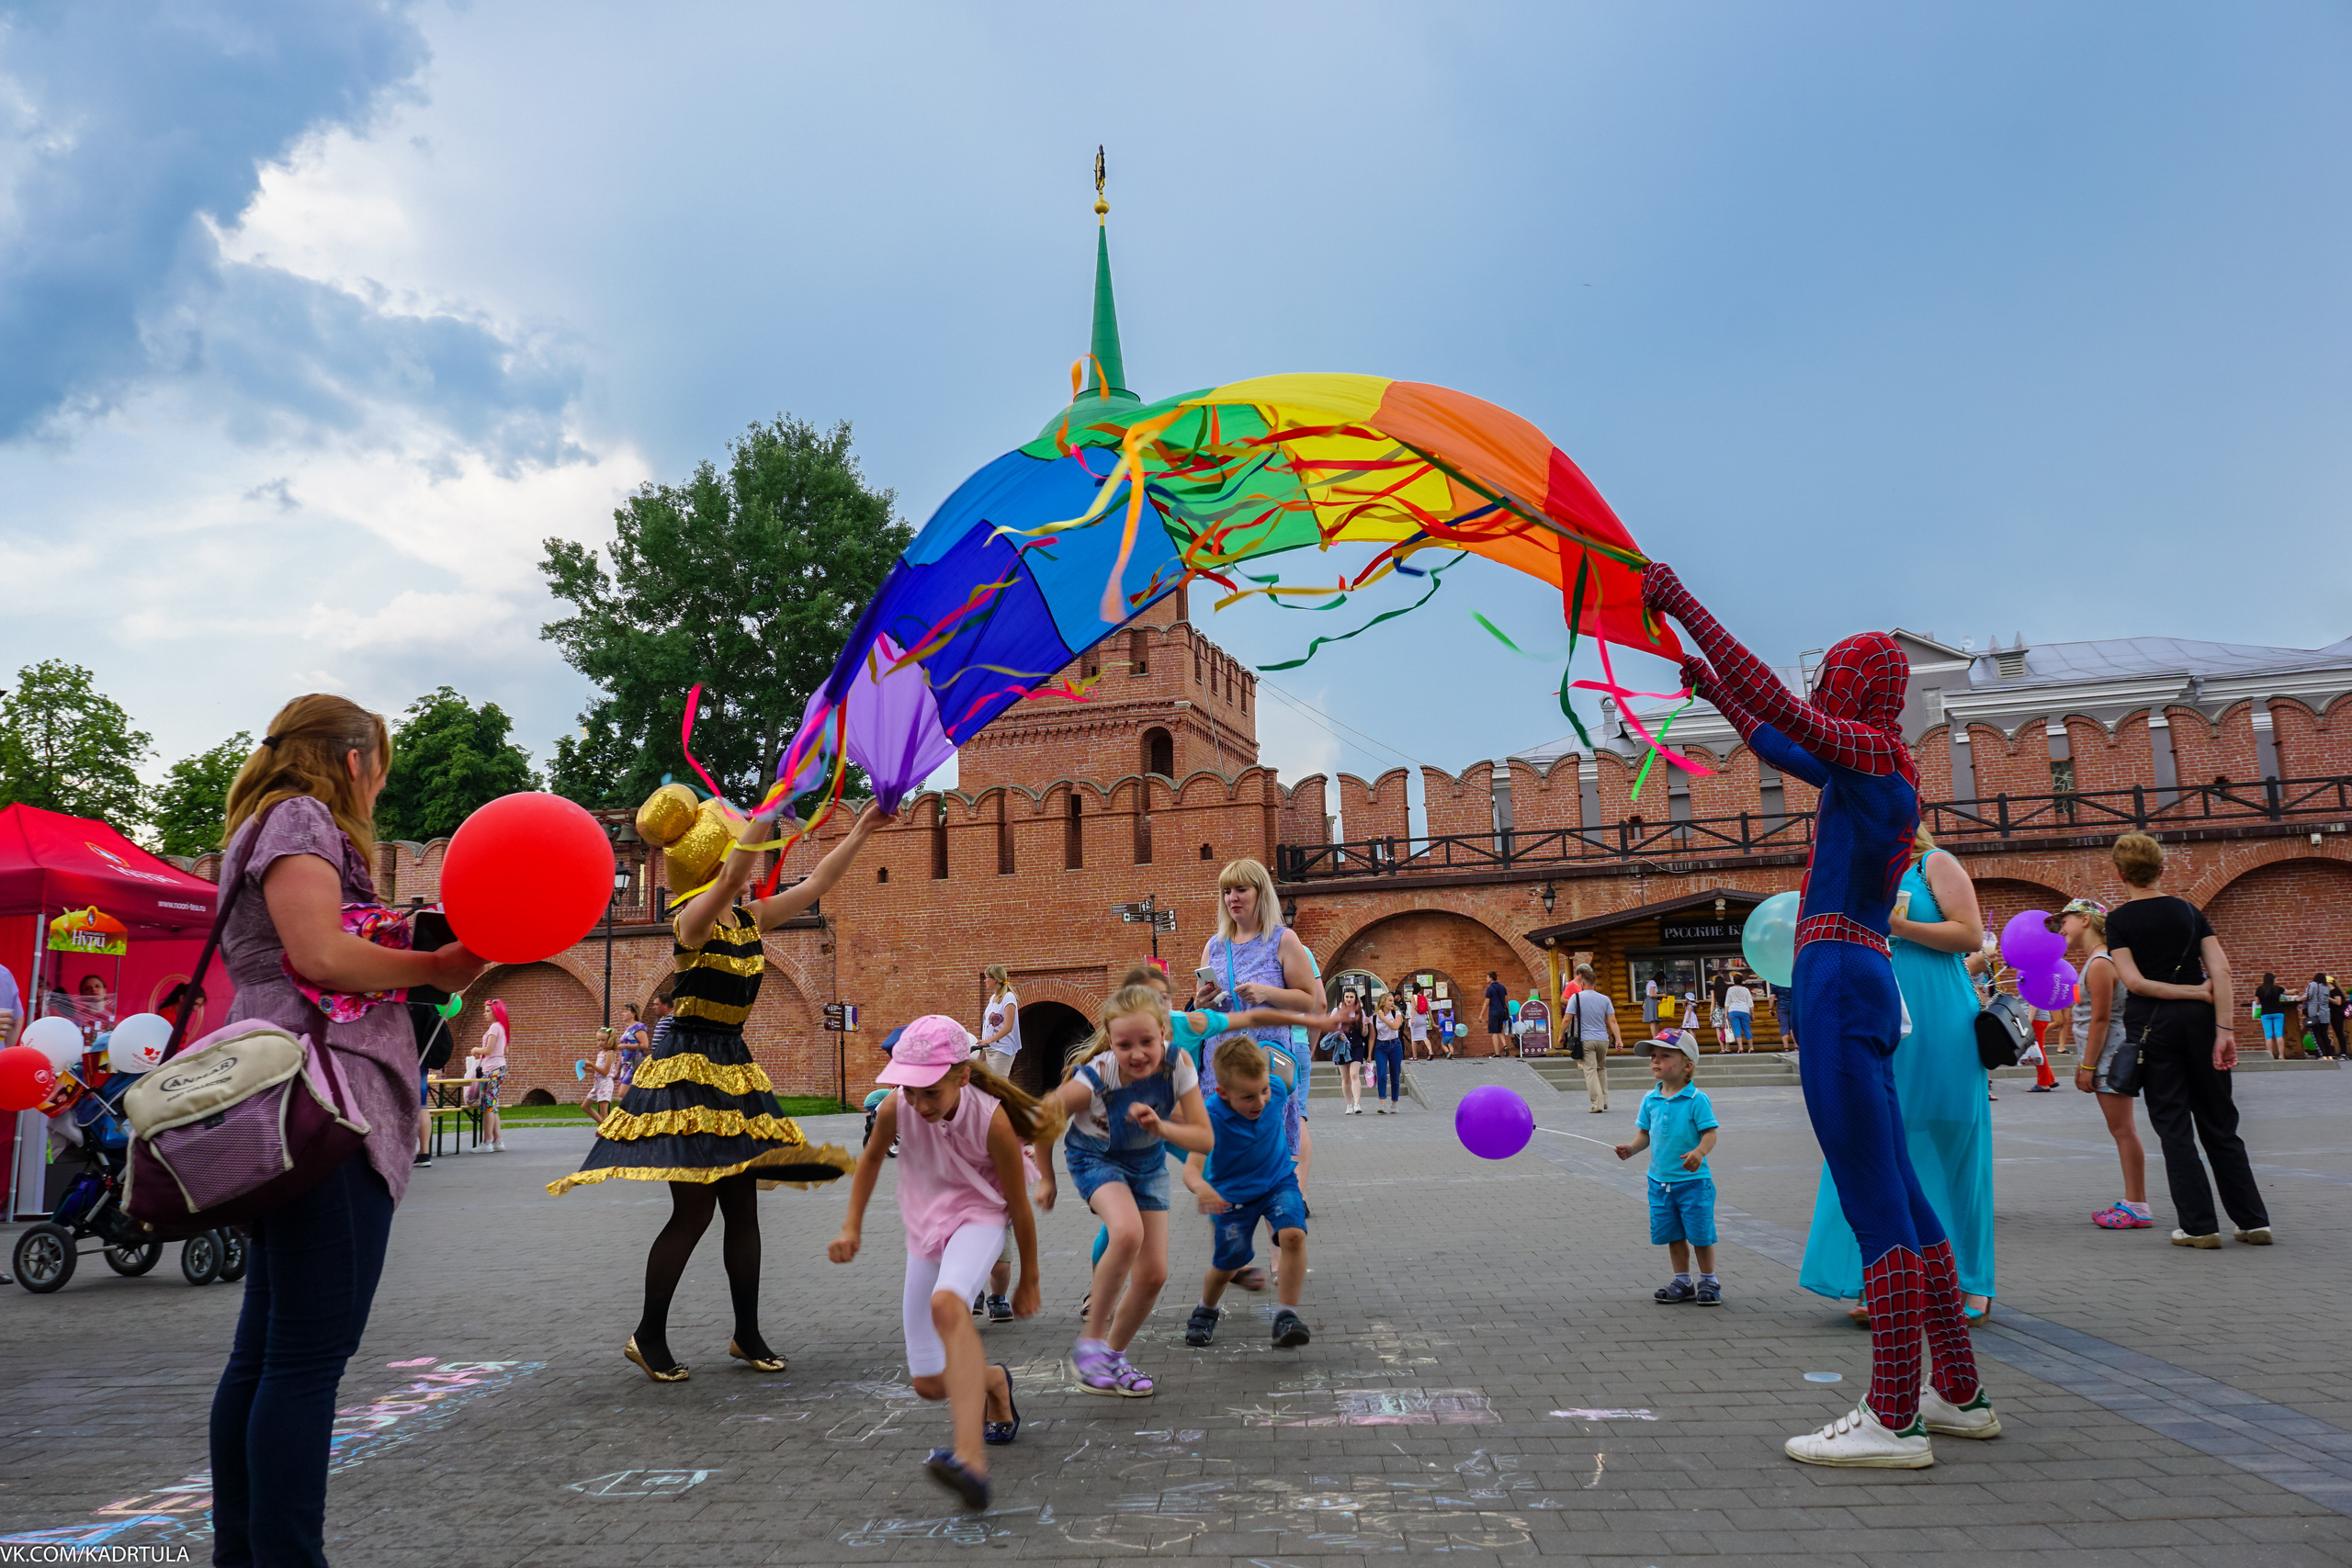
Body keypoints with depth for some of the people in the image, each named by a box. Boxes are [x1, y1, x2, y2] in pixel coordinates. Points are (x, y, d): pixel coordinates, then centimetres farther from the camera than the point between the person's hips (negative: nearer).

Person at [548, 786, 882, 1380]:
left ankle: (747, 1335, 18)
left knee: (743, 1206, 8)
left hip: (732, 1064, 8)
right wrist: (773, 806, -37)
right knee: (694, 1210, -8)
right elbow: (731, 878, -34)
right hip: (687, 1066, -7)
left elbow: (815, 884, 14)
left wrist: (862, 830, 13)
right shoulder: (691, 920, -13)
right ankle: (648, 1337, 8)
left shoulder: (750, 920, 8)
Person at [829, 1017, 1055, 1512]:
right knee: (929, 1384, 5)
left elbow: (1019, 1206, -12)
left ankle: (972, 1459, -47)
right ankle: (994, 1381, 41)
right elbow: (872, 1157, 9)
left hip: (979, 1219, -5)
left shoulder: (992, 1121, -26)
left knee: (946, 1303, -39)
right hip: (924, 1231, 5)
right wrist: (852, 1226, 3)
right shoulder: (896, 1109, -17)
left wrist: (1028, 1280, -2)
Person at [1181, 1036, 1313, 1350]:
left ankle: (1286, 1315, -13)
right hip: (1234, 1193, -2)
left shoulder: (1276, 1088, -22)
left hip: (1279, 1181, 2)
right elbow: (1192, 1167, -43)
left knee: (1293, 1234, -26)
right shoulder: (1213, 1119, -33)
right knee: (1227, 1264, 10)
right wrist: (1201, 1187, -61)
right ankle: (1206, 1311, 44)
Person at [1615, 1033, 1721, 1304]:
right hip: (1660, 1180, 5)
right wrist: (1632, 1148, -8)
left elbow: (1710, 1133, -14)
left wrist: (1700, 1152, -32)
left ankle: (1709, 1281, 21)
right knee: (1672, 1233, 13)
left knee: (1700, 1233, 3)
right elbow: (1645, 1133, 11)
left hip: (1693, 1180, -5)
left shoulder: (1697, 1099, -12)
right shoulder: (1650, 1099, 3)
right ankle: (1682, 1281, 26)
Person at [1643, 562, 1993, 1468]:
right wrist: (1718, 695, 45)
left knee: (1875, 1202, -10)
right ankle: (1959, 1395, 22)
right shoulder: (1878, 769, 21)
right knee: (1896, 1194, 14)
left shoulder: (1869, 749, -6)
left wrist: (1680, 603, -16)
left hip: (1839, 979, -10)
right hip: (1862, 980, 10)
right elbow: (1779, 749, 36)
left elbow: (1776, 705, -18)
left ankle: (1893, 1421, -7)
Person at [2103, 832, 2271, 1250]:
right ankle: (2254, 1220, 14)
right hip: (2197, 1021, 3)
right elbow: (2221, 970, -6)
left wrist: (2197, 992, -7)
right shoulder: (2189, 911, 4)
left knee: (2174, 1128, 3)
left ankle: (2199, 1225, 3)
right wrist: (2224, 1028, -10)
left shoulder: (2118, 920, -4)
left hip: (2151, 1024, -3)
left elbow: (2134, 981, -14)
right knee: (2219, 1124, 12)